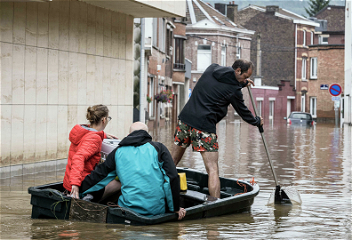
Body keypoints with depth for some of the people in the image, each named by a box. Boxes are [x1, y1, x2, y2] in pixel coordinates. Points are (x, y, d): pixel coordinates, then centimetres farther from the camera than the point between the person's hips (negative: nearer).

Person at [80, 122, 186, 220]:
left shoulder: (118, 152, 13)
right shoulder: (158, 148, 7)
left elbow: (99, 175, 20)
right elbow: (172, 178, 1)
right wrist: (176, 208, 7)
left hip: (128, 209, 1)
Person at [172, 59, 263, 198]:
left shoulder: (212, 69, 13)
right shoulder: (234, 90, -3)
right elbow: (243, 112, 12)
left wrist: (243, 83, 42)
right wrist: (257, 121, 30)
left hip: (185, 118, 6)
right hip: (204, 125, -6)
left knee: (172, 161, 16)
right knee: (213, 169, -6)